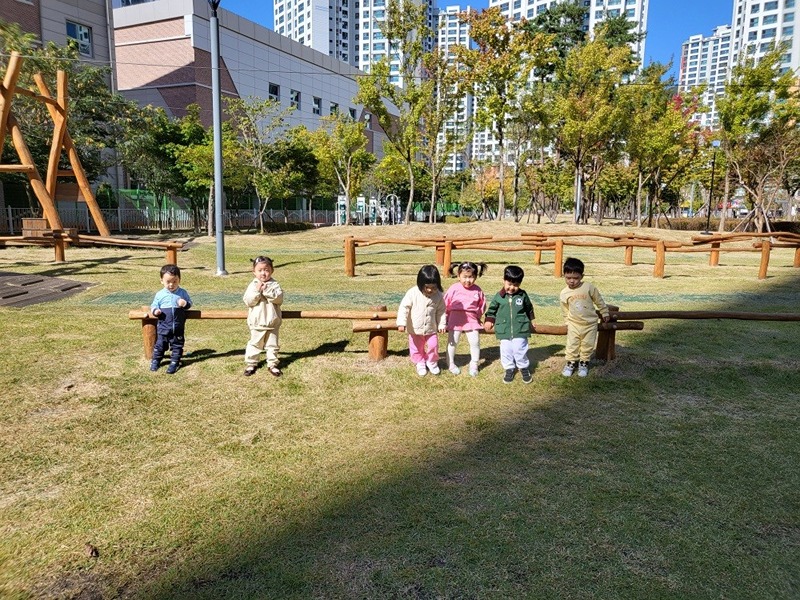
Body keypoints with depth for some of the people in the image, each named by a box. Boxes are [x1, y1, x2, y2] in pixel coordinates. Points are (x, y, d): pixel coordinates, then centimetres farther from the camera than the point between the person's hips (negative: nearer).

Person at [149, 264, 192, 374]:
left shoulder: (183, 293, 0)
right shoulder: (160, 294, 1)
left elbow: (190, 303, 6)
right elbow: (153, 305, 9)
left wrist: (185, 303, -18)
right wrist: (155, 311, -14)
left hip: (178, 327, 0)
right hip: (163, 327, 1)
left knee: (177, 345, 6)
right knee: (160, 344, 9)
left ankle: (174, 362, 17)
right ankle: (155, 361, 26)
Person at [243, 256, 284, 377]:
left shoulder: (274, 285, -3)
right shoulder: (252, 285, -5)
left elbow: (279, 298, -17)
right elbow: (248, 301, -14)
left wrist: (267, 290, -25)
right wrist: (257, 291, -25)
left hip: (273, 322, 1)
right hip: (257, 323, -1)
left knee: (272, 344, 12)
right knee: (255, 344, 11)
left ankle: (272, 364, 24)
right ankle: (251, 363, 24)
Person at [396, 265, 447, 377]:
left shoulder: (438, 296, -12)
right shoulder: (412, 293, -21)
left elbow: (441, 311, 2)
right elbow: (404, 307, -18)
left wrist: (442, 324, -1)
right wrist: (402, 323, -25)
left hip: (431, 329, 1)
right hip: (415, 329, -1)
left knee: (433, 346, 8)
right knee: (416, 348, 14)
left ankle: (432, 362, 36)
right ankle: (420, 364, 38)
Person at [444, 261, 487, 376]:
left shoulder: (477, 290, -4)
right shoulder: (454, 288, -10)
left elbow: (482, 305, 10)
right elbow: (445, 303, -2)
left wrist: (478, 315, 6)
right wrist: (450, 315, 2)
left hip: (472, 320, 2)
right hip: (455, 319, -1)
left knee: (475, 342, 2)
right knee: (452, 342, 7)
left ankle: (474, 365, 19)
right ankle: (451, 364, 24)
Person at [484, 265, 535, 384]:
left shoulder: (523, 295, -2)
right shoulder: (499, 296, -4)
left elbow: (529, 308, 14)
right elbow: (492, 309, 9)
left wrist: (531, 321, 23)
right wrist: (489, 321, 7)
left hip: (520, 329, -1)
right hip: (504, 331, 1)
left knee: (520, 350, 3)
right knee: (506, 351, 8)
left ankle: (524, 368, 24)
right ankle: (509, 369, 25)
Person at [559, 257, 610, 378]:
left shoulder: (589, 287, -16)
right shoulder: (564, 293, -10)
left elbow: (599, 301, -1)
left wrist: (604, 313, 8)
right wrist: (568, 321, 11)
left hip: (590, 324, -1)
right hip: (574, 325, 1)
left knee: (587, 345, 12)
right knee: (572, 345, 7)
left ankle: (584, 363, 30)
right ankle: (571, 363, 26)